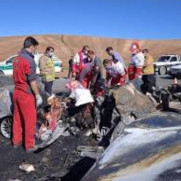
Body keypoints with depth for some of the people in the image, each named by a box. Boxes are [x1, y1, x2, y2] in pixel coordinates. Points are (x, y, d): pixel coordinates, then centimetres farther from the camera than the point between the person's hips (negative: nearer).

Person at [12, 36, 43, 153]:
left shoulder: (17, 59, 8)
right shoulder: (29, 60, -18)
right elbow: (32, 81, -19)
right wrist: (38, 95, -13)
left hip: (17, 92, 8)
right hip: (26, 94, -8)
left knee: (17, 118, 17)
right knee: (30, 120, 2)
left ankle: (16, 141, 29)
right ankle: (30, 145, 11)